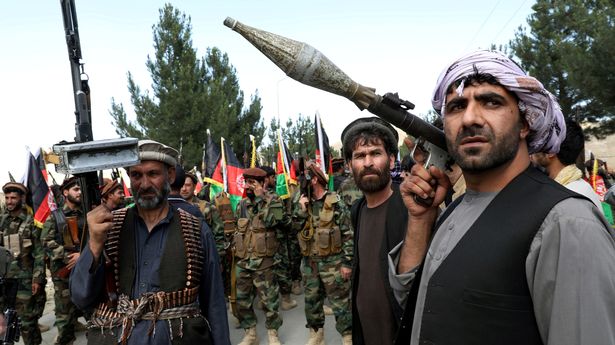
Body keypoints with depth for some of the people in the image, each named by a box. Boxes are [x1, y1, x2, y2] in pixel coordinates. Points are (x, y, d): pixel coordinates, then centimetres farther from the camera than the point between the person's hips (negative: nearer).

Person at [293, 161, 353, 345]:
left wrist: (347, 262, -12)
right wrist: (301, 209, -10)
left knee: (340, 302, 2)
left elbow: (348, 234, -9)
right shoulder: (303, 203, 7)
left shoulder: (336, 203, -9)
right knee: (311, 300, 15)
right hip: (309, 263, 6)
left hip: (333, 262, -5)